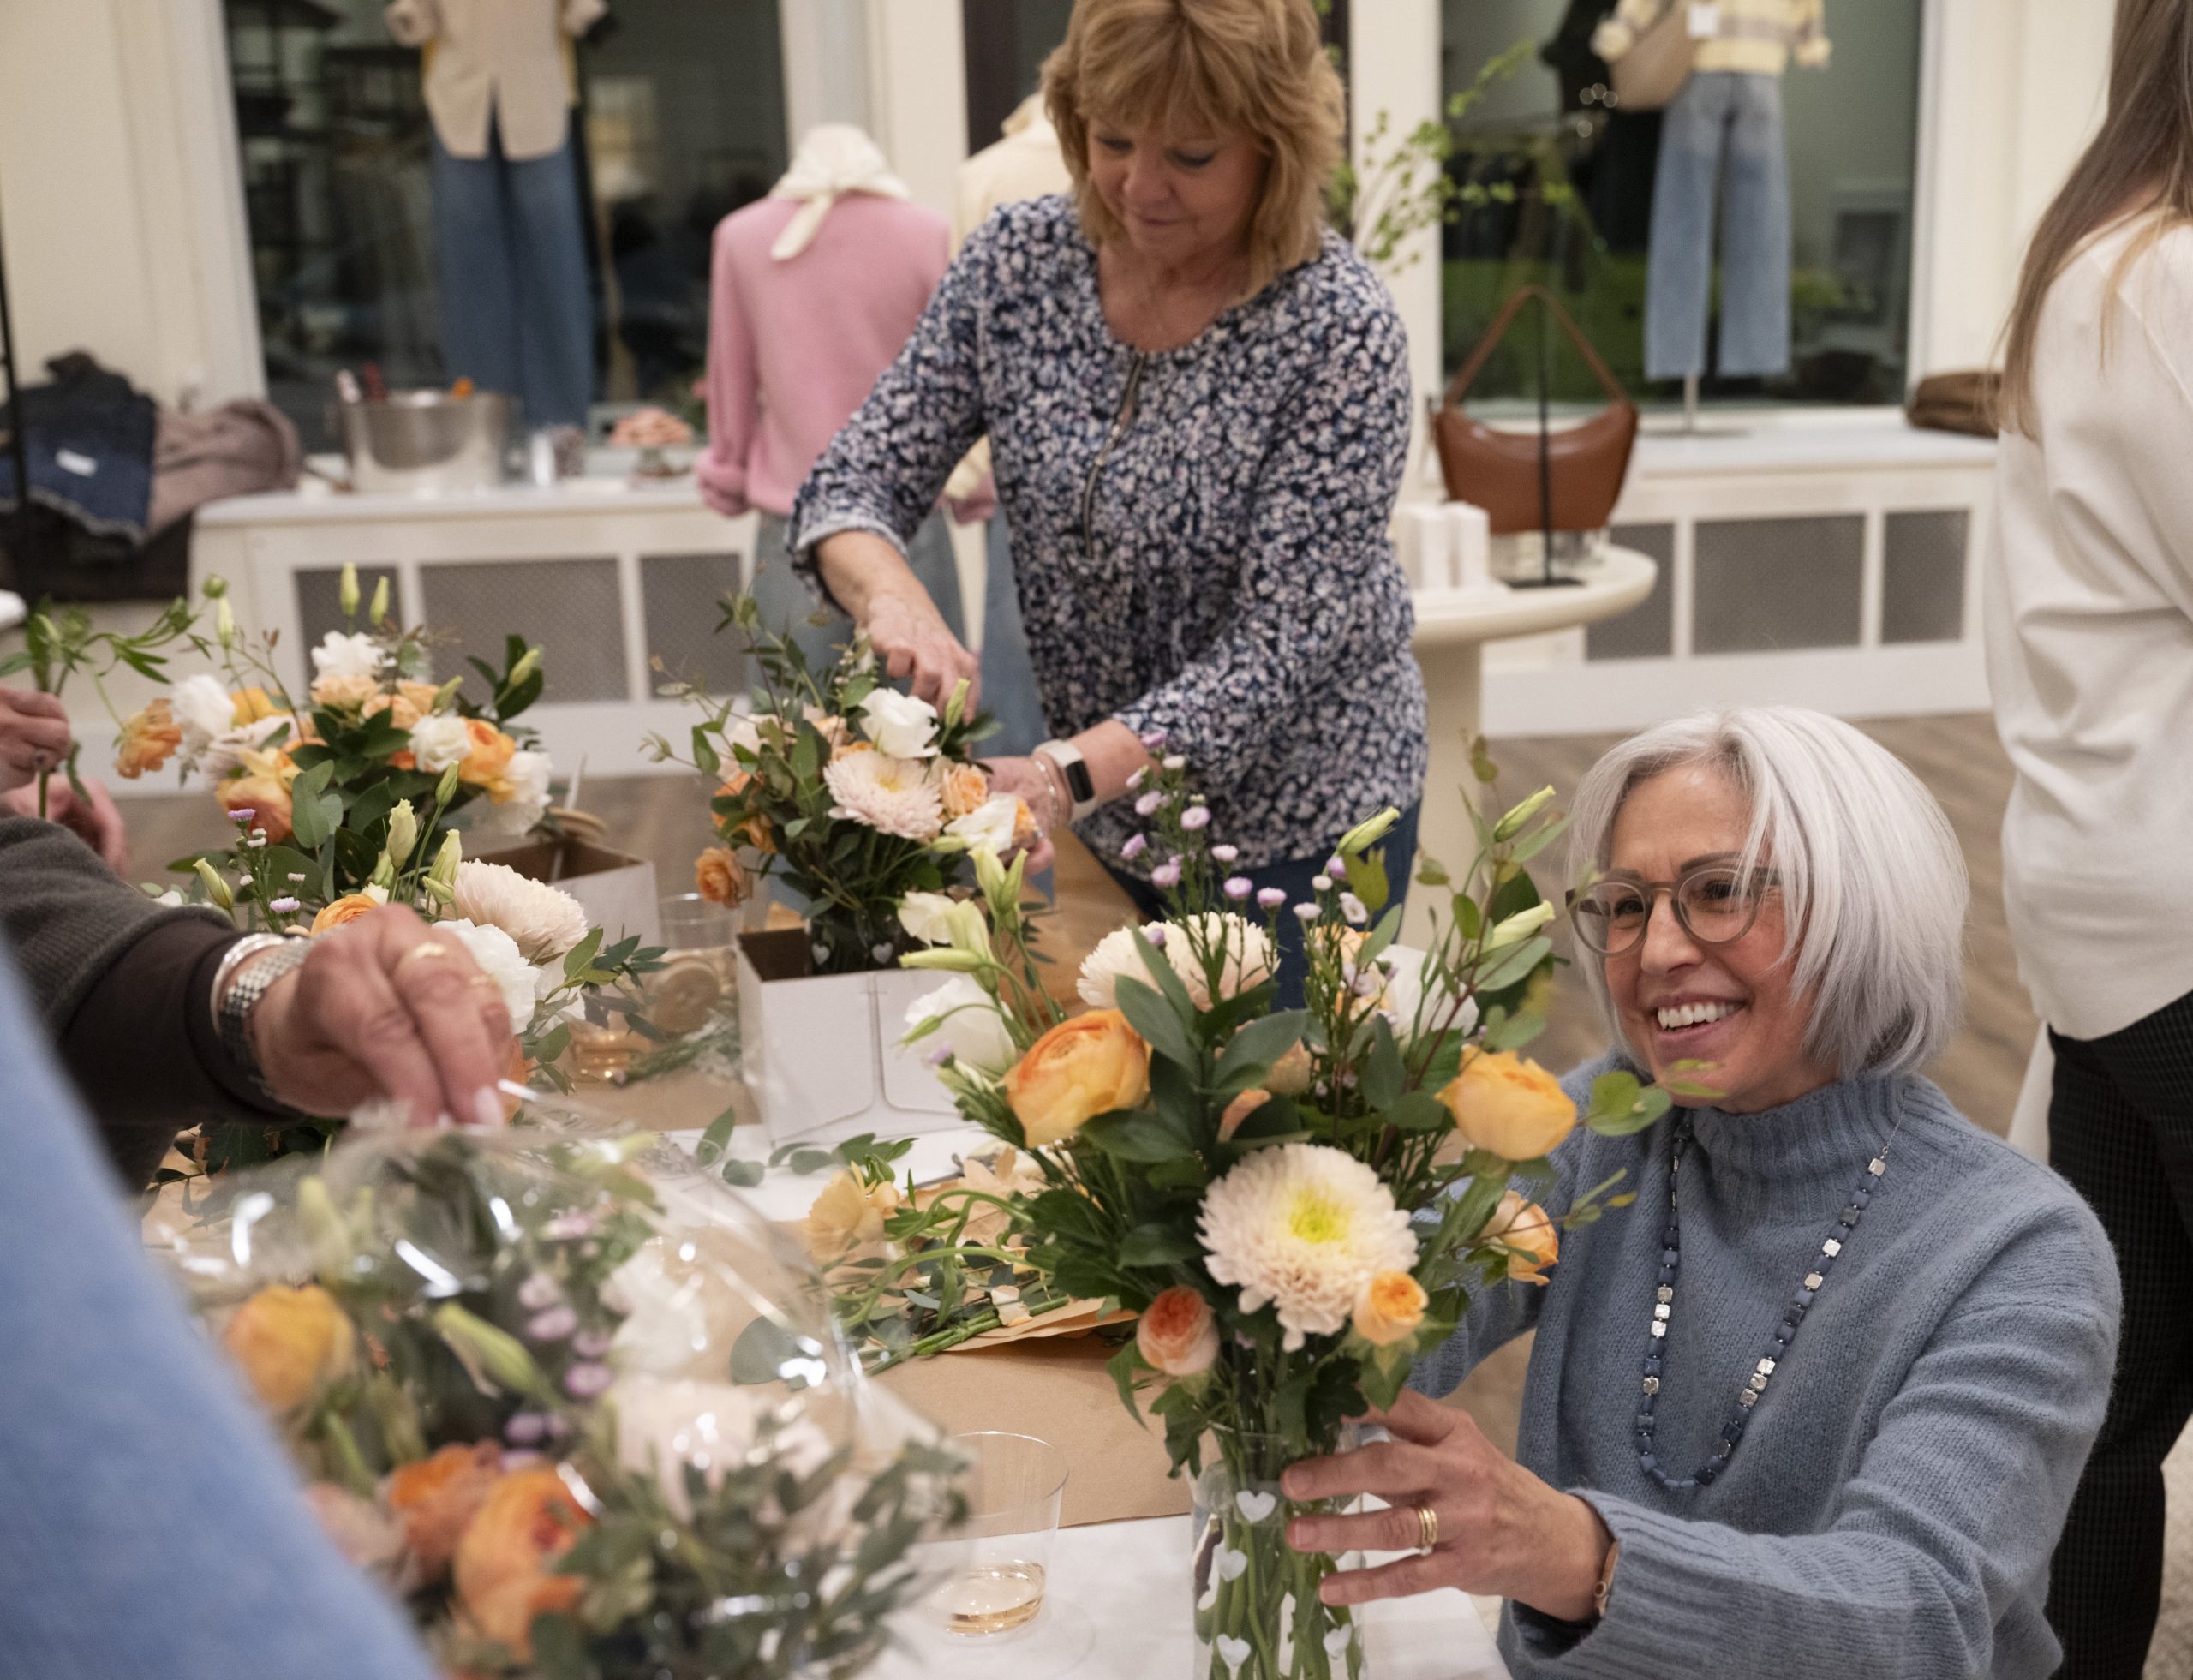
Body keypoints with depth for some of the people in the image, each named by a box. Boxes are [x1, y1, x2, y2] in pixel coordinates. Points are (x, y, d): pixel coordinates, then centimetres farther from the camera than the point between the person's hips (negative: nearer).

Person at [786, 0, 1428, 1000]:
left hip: (1292, 823, -4)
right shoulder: (1017, 263, -8)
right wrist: (891, 598, -29)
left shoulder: (1339, 331, -21)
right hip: (1101, 818, 4)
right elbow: (853, 485, -6)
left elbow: (1281, 645, -24)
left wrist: (1067, 773, -36)